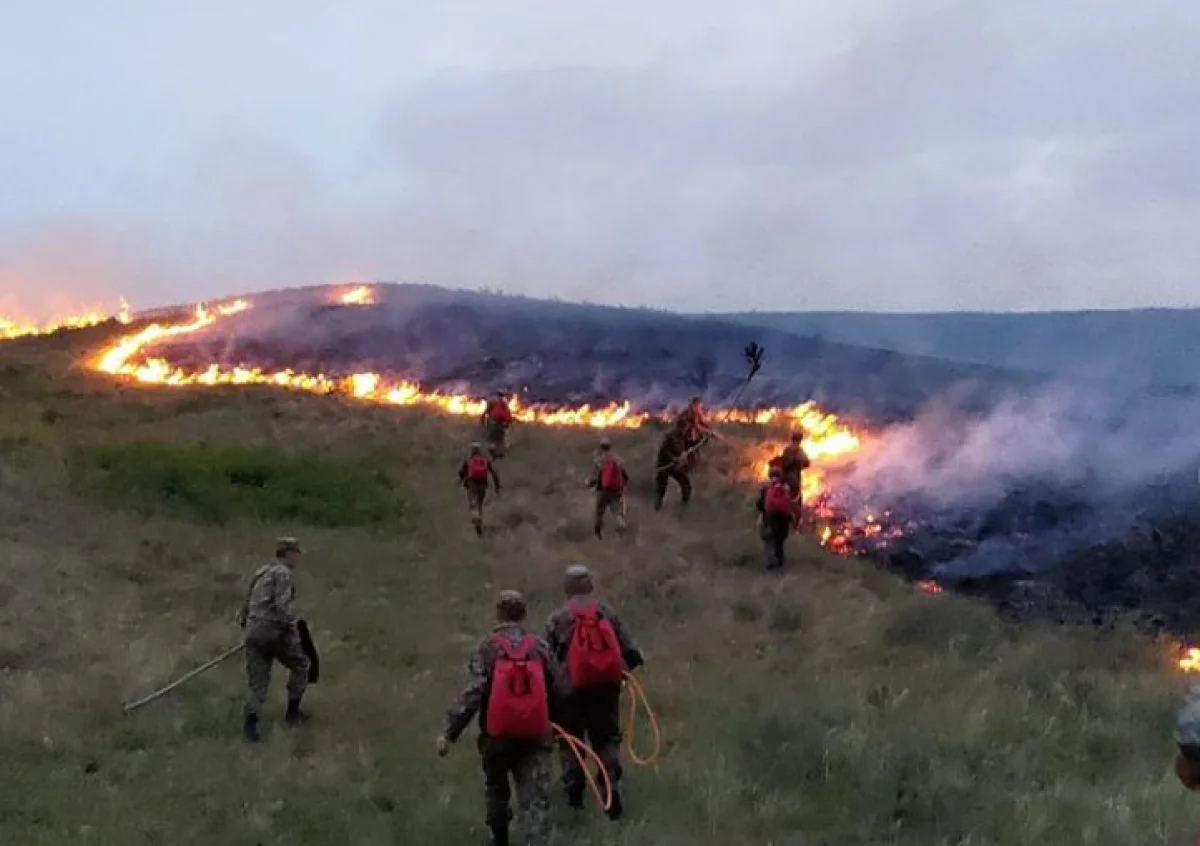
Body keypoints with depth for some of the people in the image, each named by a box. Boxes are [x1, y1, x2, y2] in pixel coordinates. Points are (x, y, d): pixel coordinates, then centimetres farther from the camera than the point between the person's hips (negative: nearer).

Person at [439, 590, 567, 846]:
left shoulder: (488, 649, -7)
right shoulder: (539, 647, 2)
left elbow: (472, 694, -15)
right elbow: (560, 691, 7)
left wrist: (450, 733, -11)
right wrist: (553, 719, 27)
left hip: (498, 736, -1)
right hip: (535, 737, 1)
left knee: (496, 789, 24)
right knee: (535, 798, -1)